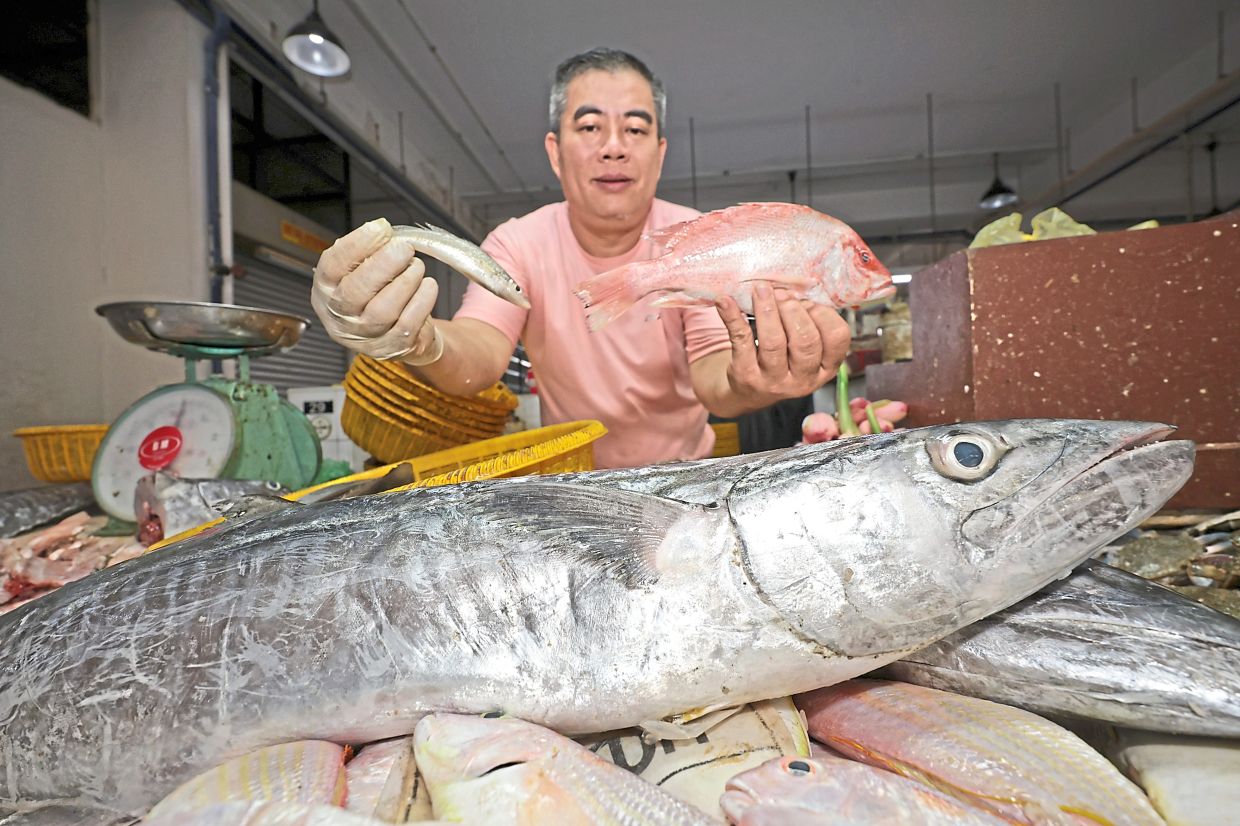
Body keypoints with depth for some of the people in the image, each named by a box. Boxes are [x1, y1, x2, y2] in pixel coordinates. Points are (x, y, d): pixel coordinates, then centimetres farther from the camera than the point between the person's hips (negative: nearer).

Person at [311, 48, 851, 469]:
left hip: (685, 473, 2)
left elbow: (712, 376, -21)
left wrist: (745, 386, -44)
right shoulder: (519, 244, -9)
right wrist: (420, 343, -47)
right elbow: (480, 359, -24)